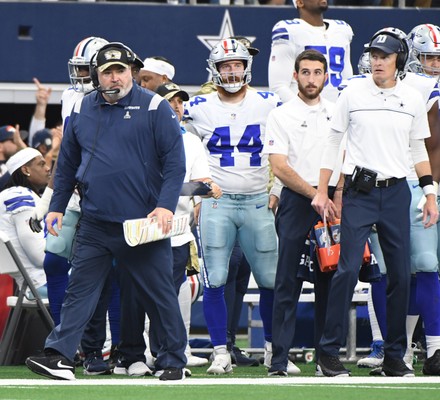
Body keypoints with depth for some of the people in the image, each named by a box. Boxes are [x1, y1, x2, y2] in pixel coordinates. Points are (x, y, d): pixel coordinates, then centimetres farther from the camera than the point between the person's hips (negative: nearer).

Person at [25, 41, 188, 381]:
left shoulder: (155, 108, -3)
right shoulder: (82, 111, 10)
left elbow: (175, 160, -7)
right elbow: (67, 165, 18)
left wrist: (166, 206, -16)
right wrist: (57, 207, 13)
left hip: (143, 223, -4)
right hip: (95, 223, 4)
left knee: (159, 294, 3)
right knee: (80, 288, -3)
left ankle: (175, 361, 12)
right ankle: (60, 356, -8)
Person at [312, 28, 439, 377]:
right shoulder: (353, 93, 1)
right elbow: (333, 142, 5)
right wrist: (322, 191, 1)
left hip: (396, 192, 3)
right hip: (359, 192, -3)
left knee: (400, 275, 3)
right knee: (348, 270, -11)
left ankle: (394, 356, 11)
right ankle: (329, 352, -5)